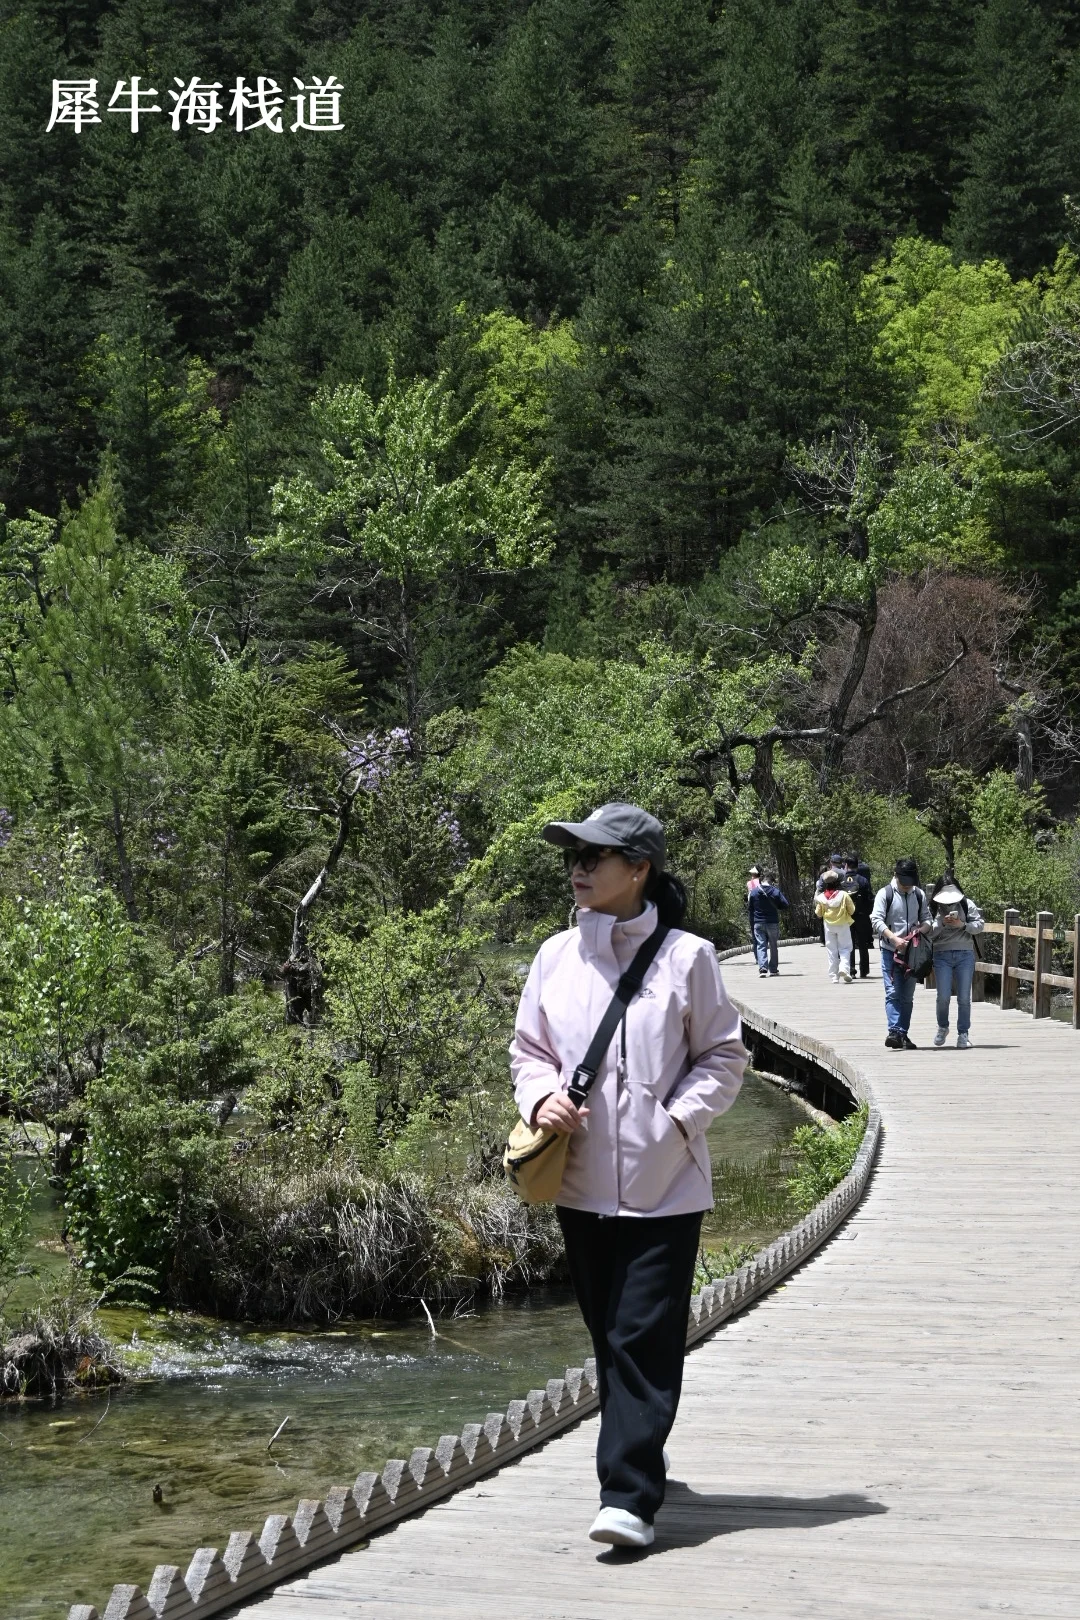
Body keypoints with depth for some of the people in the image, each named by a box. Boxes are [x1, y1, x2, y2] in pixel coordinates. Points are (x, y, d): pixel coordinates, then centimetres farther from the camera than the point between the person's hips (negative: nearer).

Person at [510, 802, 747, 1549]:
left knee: (645, 1341, -9)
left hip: (663, 1186, -4)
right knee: (608, 1338, 14)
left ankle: (630, 1497, -12)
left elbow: (724, 1058, 0)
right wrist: (543, 1097, -6)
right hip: (582, 1185, 5)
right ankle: (634, 1463, 30)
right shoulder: (556, 956, 6)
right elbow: (529, 1050, 14)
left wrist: (678, 1118, -14)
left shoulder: (687, 957, -5)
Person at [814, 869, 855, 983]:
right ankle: (843, 967, -17)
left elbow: (819, 914, 3)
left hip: (829, 925, 2)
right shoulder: (843, 895, -11)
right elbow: (852, 911, -4)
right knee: (845, 948, 9)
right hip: (843, 925, -2)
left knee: (832, 951, 8)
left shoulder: (821, 897, -7)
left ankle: (833, 977, 6)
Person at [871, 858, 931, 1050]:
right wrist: (894, 939, -23)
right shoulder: (885, 894, -4)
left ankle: (903, 1034, 11)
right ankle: (894, 1032, -21)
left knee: (907, 996, 6)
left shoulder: (919, 895, 9)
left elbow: (927, 919, 12)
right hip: (890, 950, -4)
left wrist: (921, 929, -12)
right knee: (893, 993, -13)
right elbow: (877, 920, -11)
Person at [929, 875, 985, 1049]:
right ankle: (942, 1027, 21)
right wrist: (942, 923, -19)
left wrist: (962, 925, -14)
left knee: (964, 998, 0)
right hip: (942, 955, 0)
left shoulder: (967, 905, 3)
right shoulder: (933, 908, 2)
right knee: (943, 997, -4)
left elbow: (980, 925, 0)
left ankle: (963, 1034, 9)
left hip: (965, 955, 0)